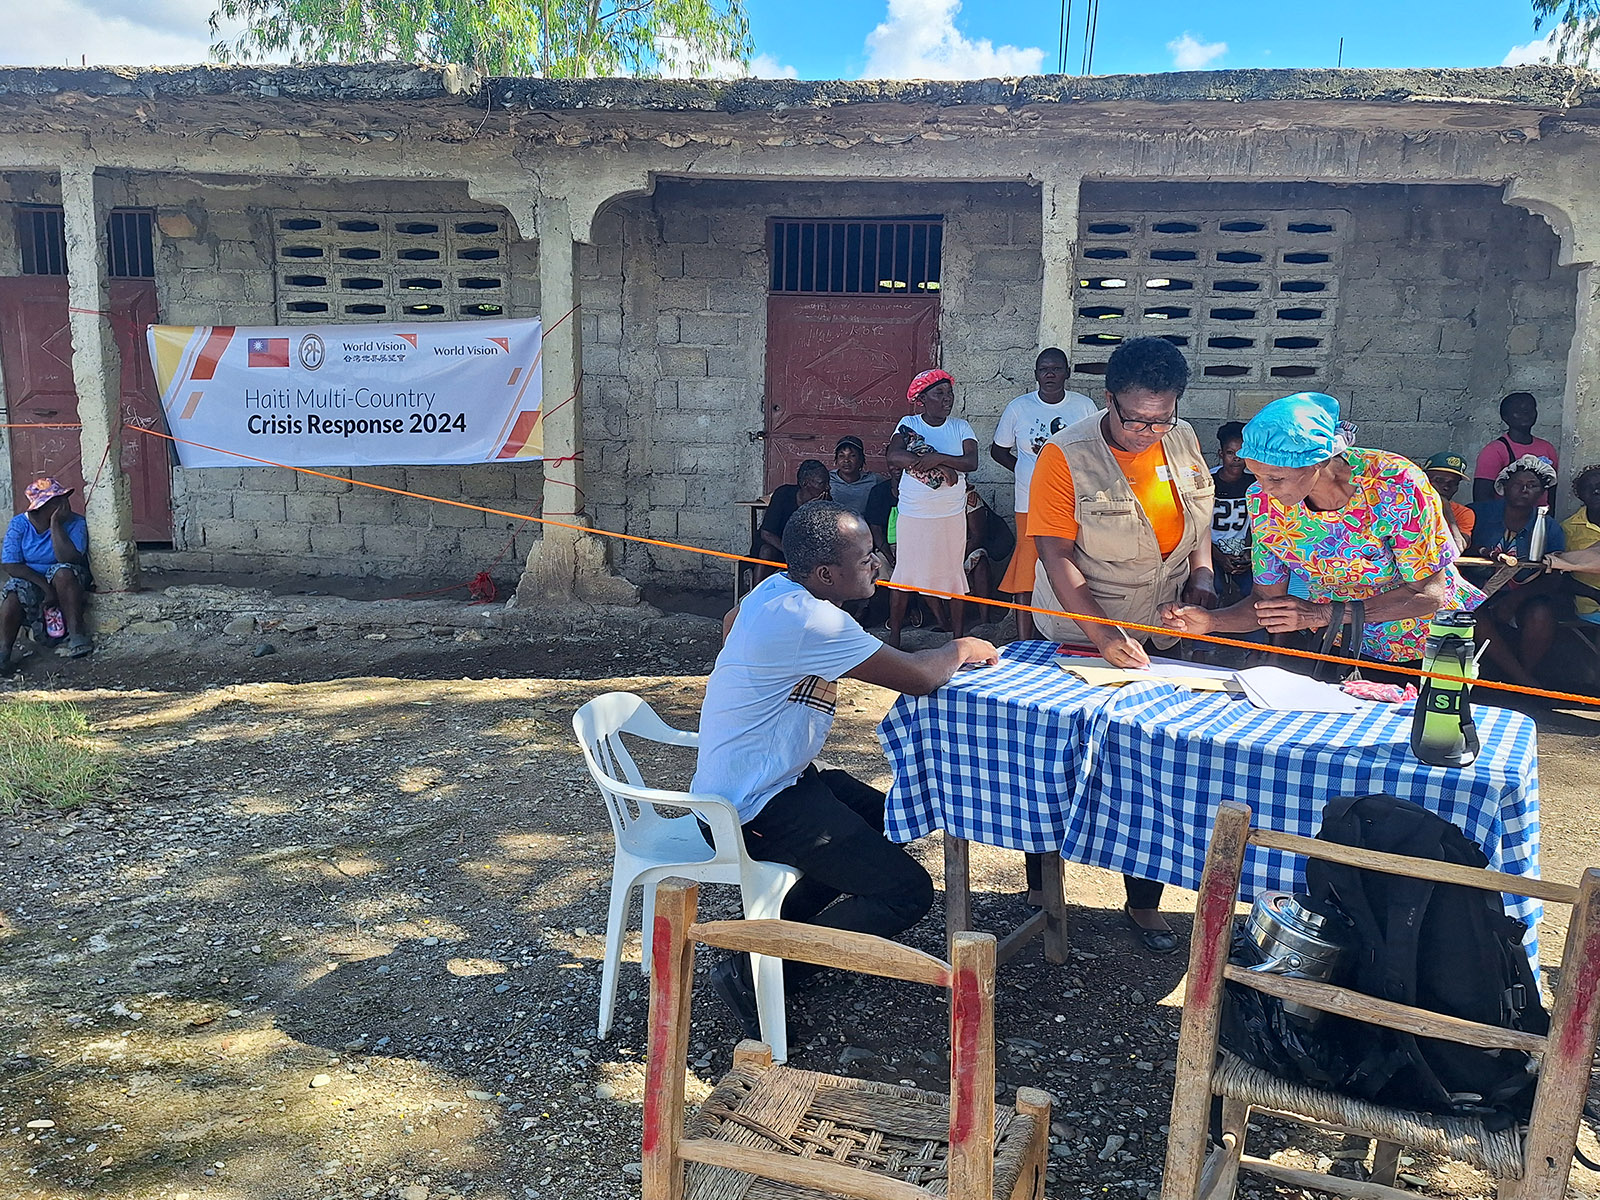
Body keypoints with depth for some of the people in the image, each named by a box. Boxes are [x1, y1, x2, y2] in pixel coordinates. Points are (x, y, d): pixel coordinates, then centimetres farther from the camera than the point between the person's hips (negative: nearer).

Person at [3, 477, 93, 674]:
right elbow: (11, 565, -15)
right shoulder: (19, 524, -8)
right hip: (29, 579, 1)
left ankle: (76, 634, -33)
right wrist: (46, 587, -25)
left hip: (67, 583, -1)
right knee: (14, 591, -31)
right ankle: (4, 651, -34)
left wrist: (56, 523, -25)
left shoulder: (76, 523, -12)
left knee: (62, 571, -34)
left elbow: (67, 558, -27)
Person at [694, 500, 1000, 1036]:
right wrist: (962, 649, 0)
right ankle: (755, 972, -6)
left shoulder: (777, 589, 4)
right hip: (757, 806, -10)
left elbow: (732, 621, 29)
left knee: (886, 821, 24)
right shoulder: (809, 620, -26)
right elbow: (918, 678, -21)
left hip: (728, 785, 10)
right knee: (907, 891, -10)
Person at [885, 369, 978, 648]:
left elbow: (972, 462, -11)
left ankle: (958, 636, 16)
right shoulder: (908, 424, -1)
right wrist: (942, 465, -21)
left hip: (951, 514, 1)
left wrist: (936, 458, -23)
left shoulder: (960, 427, 2)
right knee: (904, 572, 5)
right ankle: (894, 635, 15)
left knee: (953, 572, 7)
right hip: (913, 513, -1)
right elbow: (894, 457, -18)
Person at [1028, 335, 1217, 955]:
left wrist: (1201, 578, -3)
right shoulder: (1066, 455, -16)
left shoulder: (1184, 444, 1)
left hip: (1160, 640, 5)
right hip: (1081, 641, -5)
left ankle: (1144, 902, 22)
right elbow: (1056, 556, -19)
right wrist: (1102, 636, -27)